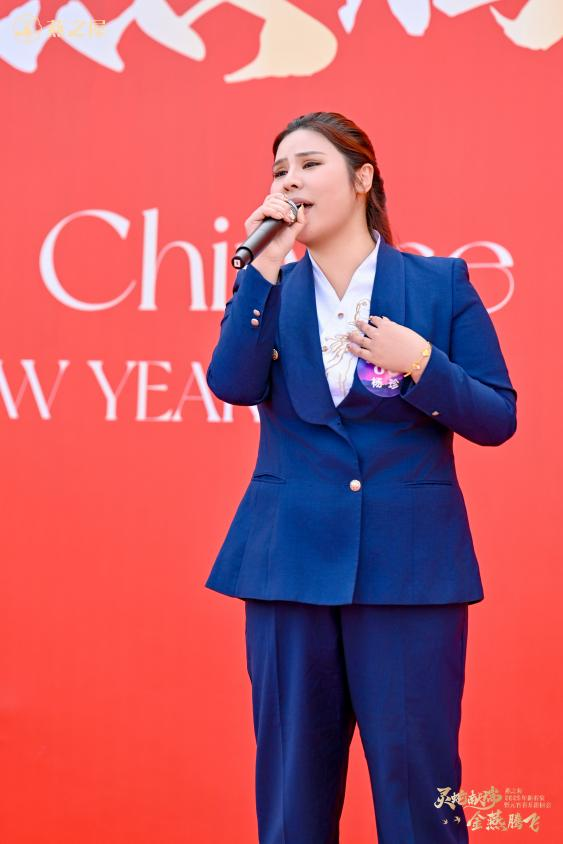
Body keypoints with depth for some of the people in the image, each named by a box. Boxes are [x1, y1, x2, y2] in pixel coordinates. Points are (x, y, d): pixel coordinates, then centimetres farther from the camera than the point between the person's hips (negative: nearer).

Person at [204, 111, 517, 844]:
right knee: (291, 775, 9)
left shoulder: (441, 283, 2)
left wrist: (421, 362, -16)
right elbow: (232, 384, -10)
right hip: (291, 561, 3)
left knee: (416, 775, 1)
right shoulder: (270, 290, 9)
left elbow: (498, 420, 0)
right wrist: (264, 267, -13)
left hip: (410, 563, -2)